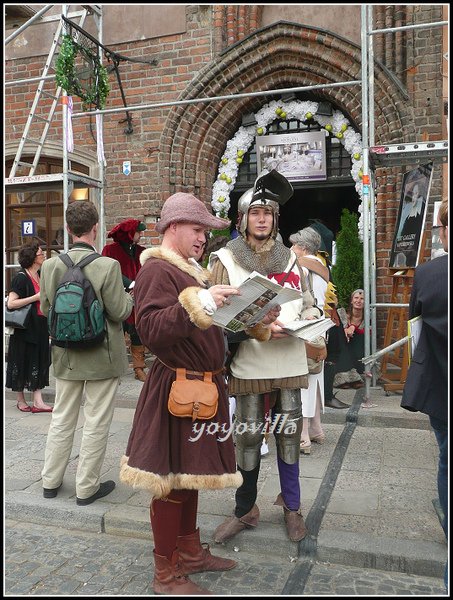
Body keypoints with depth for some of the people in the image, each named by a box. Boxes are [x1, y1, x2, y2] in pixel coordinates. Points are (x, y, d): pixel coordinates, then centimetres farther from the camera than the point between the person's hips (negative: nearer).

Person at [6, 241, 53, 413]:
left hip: (40, 326, 7)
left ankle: (38, 401, 8)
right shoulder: (21, 277, -12)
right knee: (23, 362, 5)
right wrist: (35, 297, -21)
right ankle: (20, 400, 20)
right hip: (24, 327, -7)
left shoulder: (41, 276, 10)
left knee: (40, 361, 5)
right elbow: (10, 303, -20)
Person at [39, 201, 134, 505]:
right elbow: (119, 312, -16)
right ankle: (87, 487, 22)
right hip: (102, 357, -4)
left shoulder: (50, 265, -6)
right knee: (96, 424, 10)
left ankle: (51, 481, 34)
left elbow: (46, 308, 2)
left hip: (66, 356, 5)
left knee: (62, 420, 20)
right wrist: (130, 296, 3)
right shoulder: (108, 266, -20)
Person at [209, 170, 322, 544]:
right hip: (249, 365, -3)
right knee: (248, 438, 6)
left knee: (289, 435, 11)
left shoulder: (289, 258, 12)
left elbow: (308, 303, 16)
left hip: (290, 362, 3)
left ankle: (292, 506, 31)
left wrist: (310, 318, -7)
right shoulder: (226, 260, 0)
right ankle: (245, 510, 26)